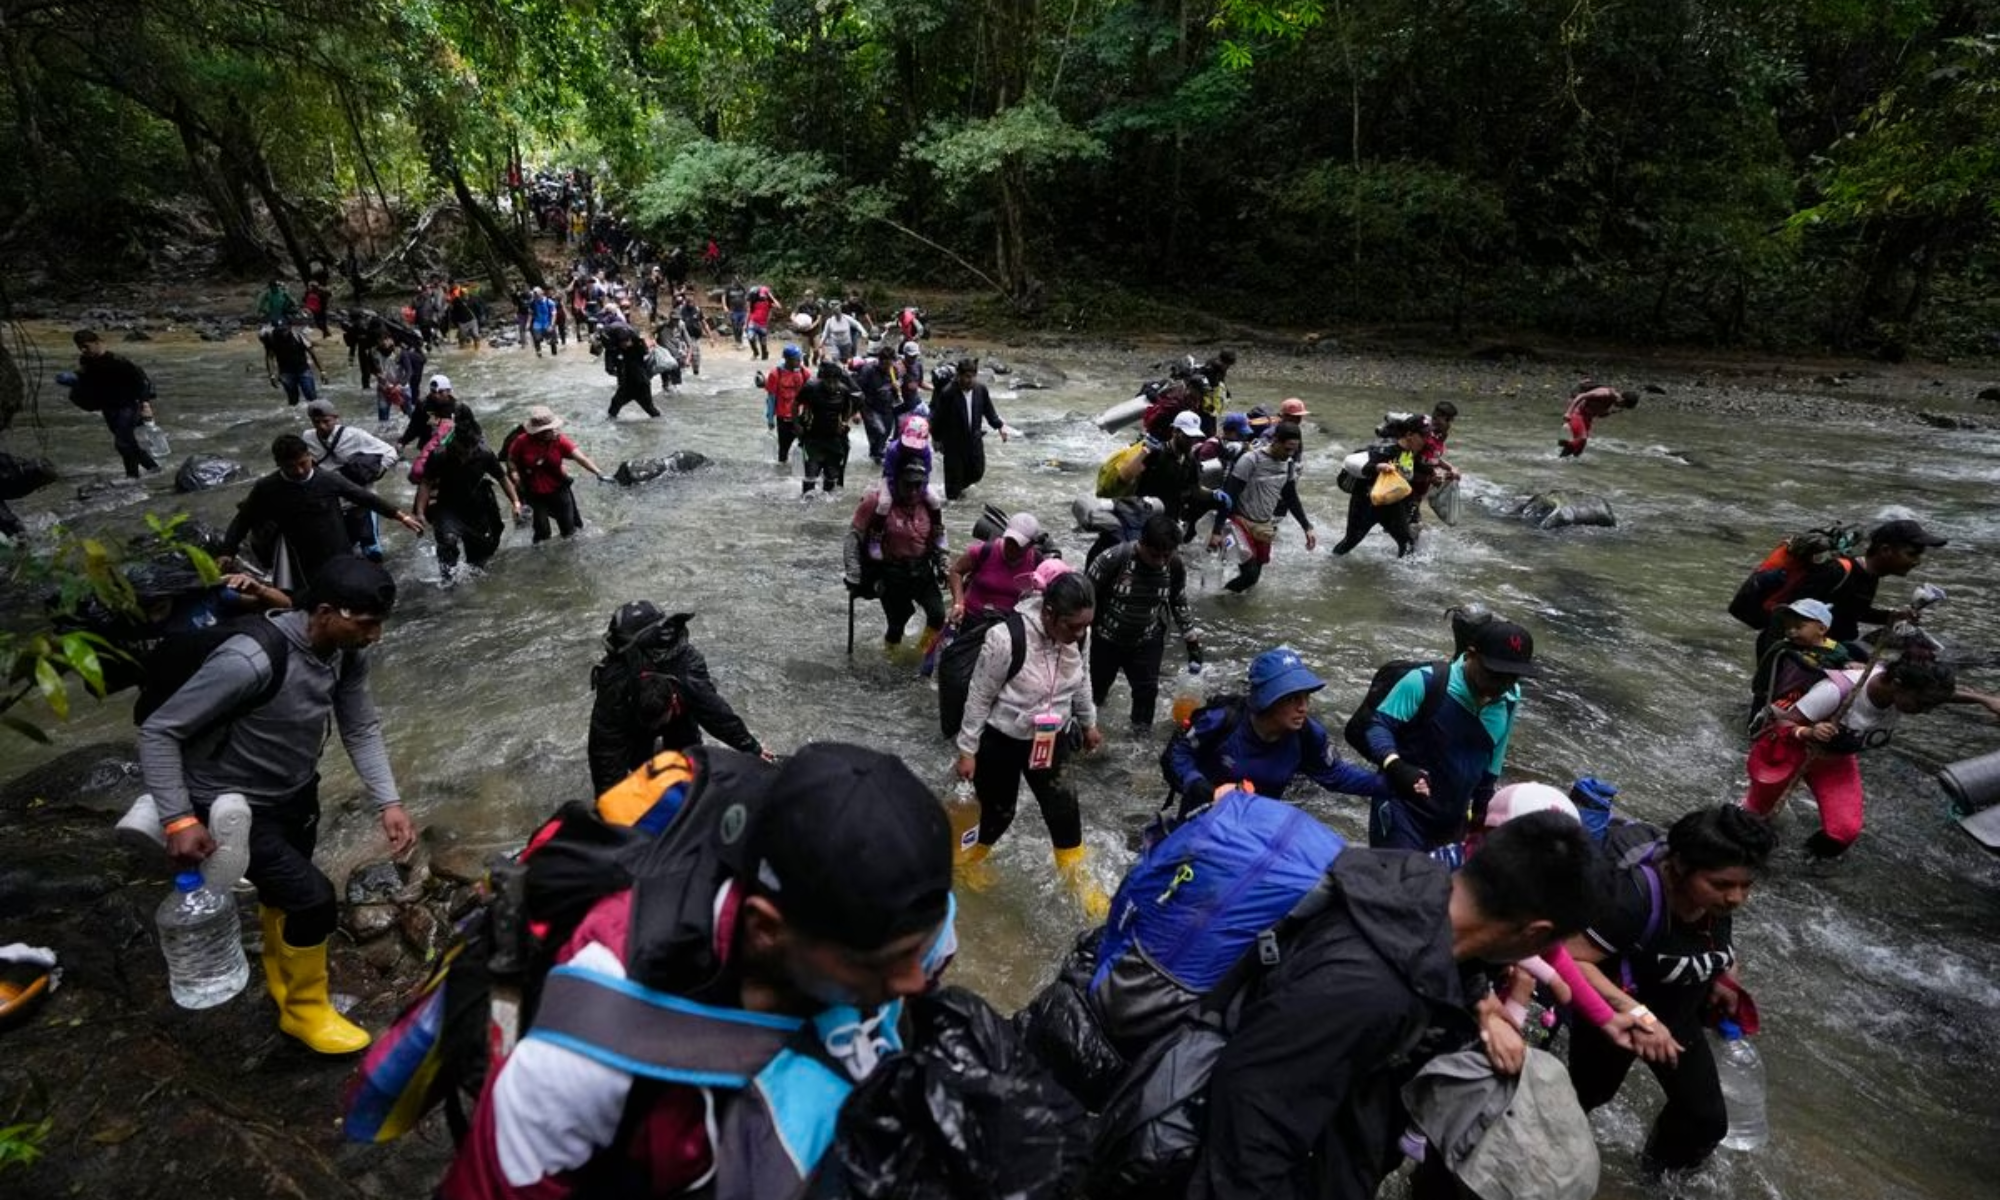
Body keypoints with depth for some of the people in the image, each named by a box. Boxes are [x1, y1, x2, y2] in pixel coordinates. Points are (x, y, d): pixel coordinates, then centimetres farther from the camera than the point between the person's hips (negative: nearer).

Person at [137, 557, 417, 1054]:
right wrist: (178, 819, -29)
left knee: (283, 890, 26)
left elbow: (361, 728, -6)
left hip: (296, 794, 7)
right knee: (313, 898, -10)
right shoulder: (250, 662, -36)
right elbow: (157, 731, -26)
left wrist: (388, 802, -15)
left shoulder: (348, 652, -15)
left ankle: (282, 972, 54)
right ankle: (304, 1009, 16)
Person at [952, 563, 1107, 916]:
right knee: (998, 811, 12)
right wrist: (967, 750, -12)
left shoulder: (1076, 634, -15)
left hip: (1051, 738, 4)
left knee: (1063, 808, 3)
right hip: (1000, 741, -4)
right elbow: (979, 696, -19)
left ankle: (1077, 877, 27)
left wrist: (1088, 722, 18)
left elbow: (1080, 677, 7)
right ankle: (966, 860, 43)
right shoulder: (1006, 638, -32)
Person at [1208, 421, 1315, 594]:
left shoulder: (1289, 464, -1)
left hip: (1265, 526, 7)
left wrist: (1307, 527, 7)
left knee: (1255, 574, 11)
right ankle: (1222, 592, 11)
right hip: (1241, 521, -7)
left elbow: (1292, 498, 12)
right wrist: (1217, 531, -24)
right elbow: (1228, 496, -21)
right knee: (1250, 573, -16)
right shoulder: (1250, 460, -22)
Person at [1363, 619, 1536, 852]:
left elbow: (1491, 761, 15)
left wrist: (1482, 806, 20)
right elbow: (1378, 724, -15)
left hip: (1452, 822, 6)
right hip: (1403, 813, -6)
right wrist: (1394, 765, -33)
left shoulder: (1510, 700, 1)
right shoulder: (1425, 683, -20)